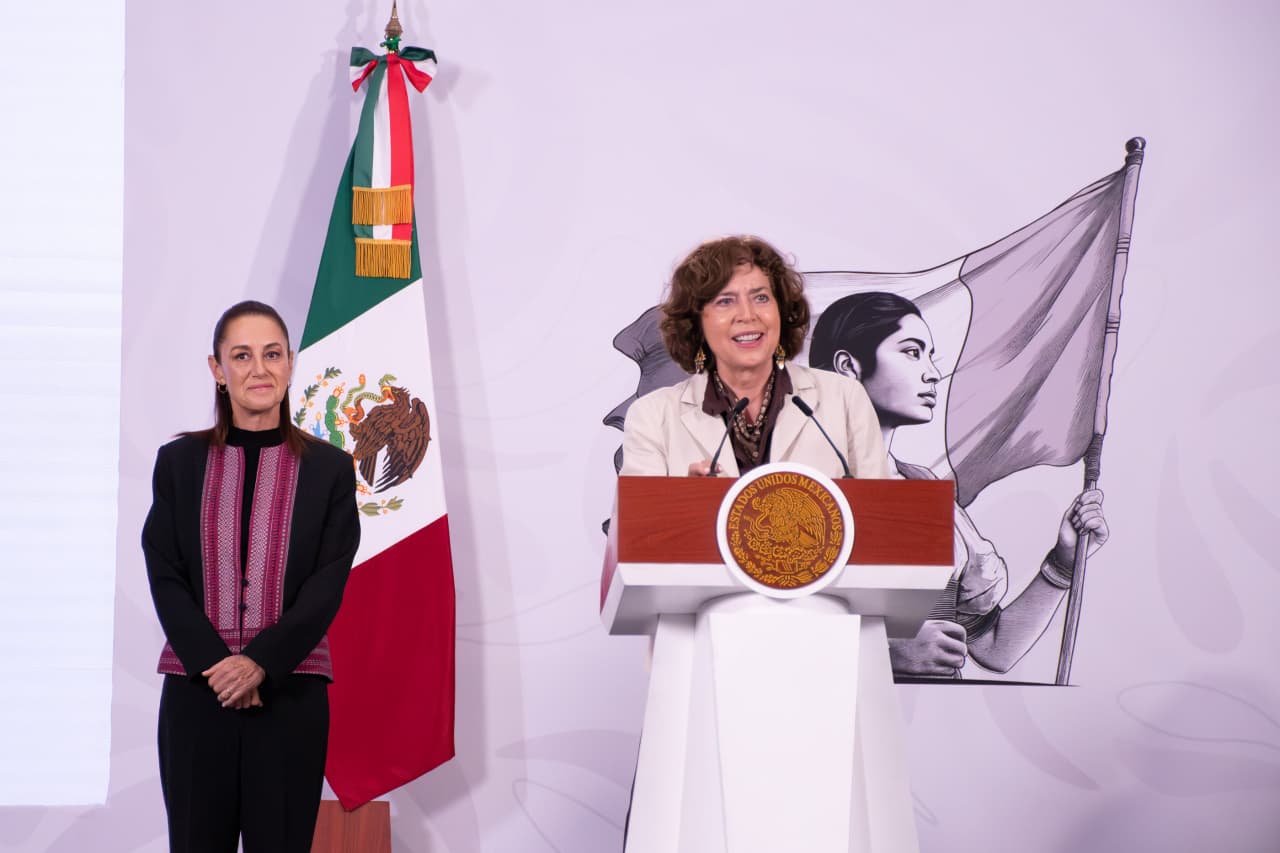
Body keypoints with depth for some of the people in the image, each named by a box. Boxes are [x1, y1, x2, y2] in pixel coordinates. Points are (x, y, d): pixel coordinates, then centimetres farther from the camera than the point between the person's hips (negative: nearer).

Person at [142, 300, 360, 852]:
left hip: (291, 692, -1)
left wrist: (260, 662, -15)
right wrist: (215, 664, -12)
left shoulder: (328, 469, 4)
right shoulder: (179, 461, 7)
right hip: (196, 690, 1)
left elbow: (328, 584, -3)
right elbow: (165, 576, 1)